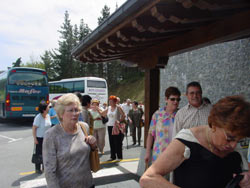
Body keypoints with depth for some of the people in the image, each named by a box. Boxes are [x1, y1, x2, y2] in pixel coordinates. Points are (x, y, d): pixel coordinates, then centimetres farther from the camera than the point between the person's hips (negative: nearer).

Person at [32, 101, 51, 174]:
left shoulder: (48, 116, 1)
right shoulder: (38, 117, -20)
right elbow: (34, 128, -17)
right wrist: (35, 139, -18)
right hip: (39, 138, -6)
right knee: (39, 153, 4)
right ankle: (37, 169, 19)